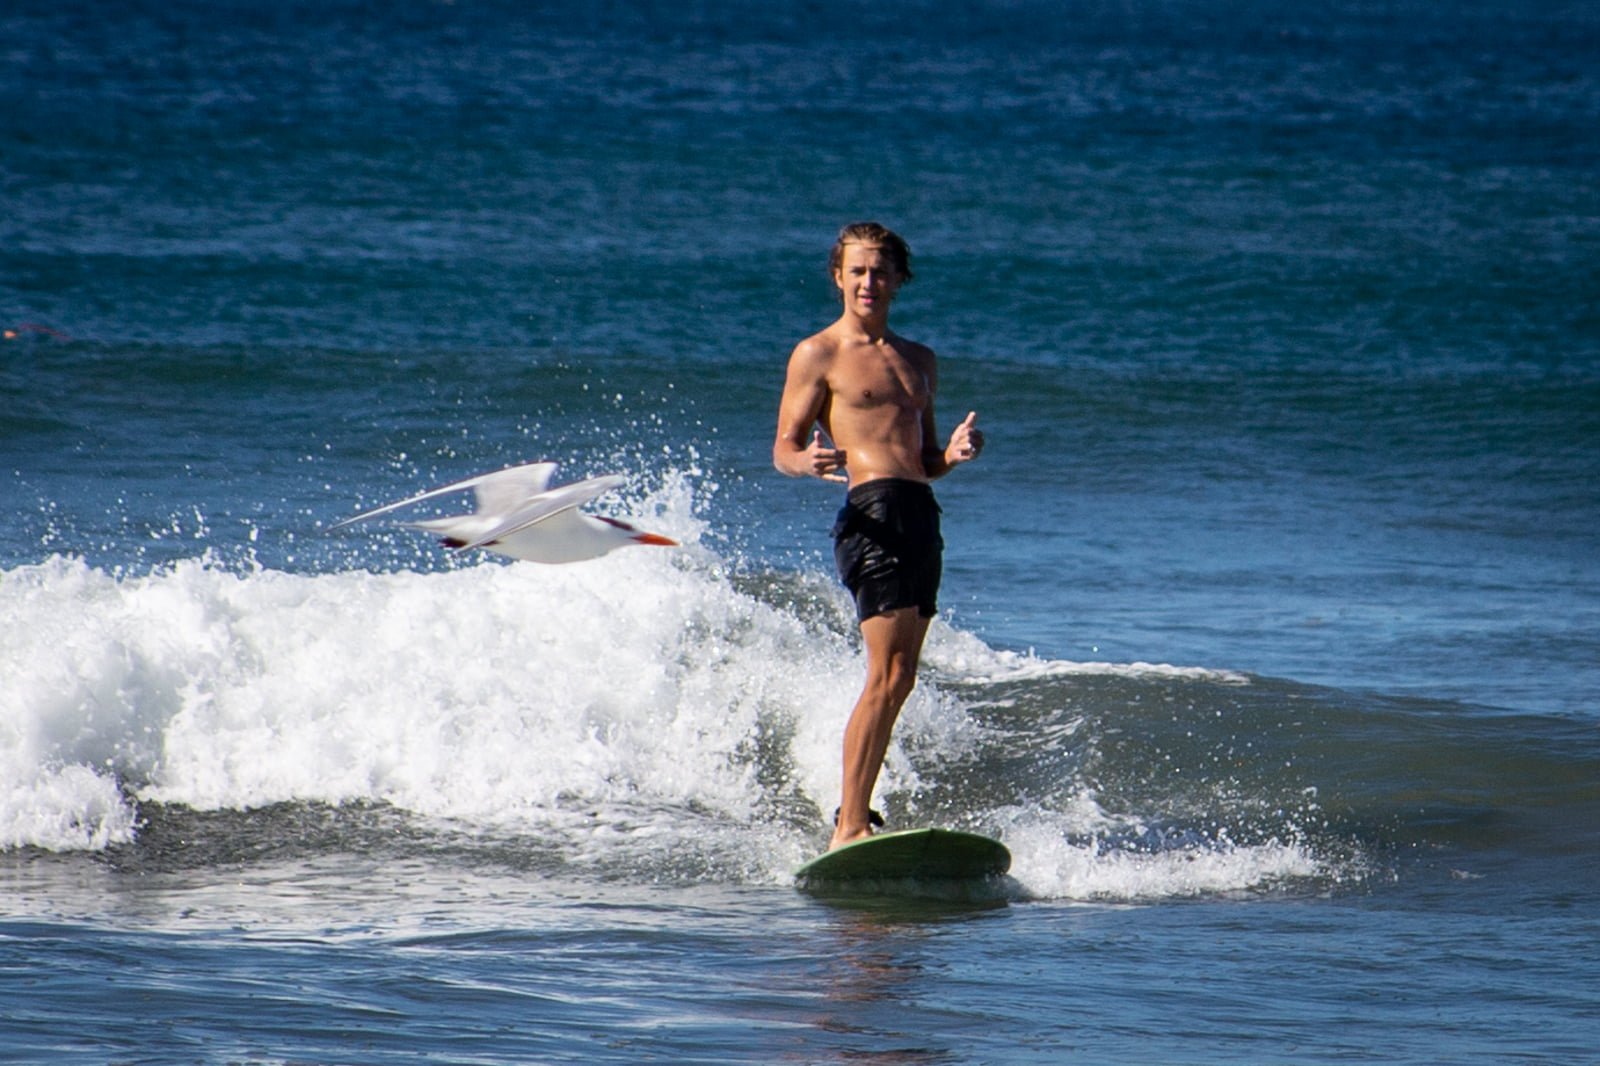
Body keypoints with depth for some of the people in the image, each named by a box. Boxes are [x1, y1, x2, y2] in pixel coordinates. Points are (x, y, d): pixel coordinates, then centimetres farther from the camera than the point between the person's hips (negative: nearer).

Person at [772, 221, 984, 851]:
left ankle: (854, 814, 15)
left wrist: (952, 453, 2)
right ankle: (849, 827, -18)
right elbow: (783, 449, 2)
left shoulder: (918, 362, 23)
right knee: (887, 677, -16)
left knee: (898, 681, 7)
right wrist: (808, 461, -22)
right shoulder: (818, 355, 5)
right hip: (873, 513, -7)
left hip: (922, 516, 7)